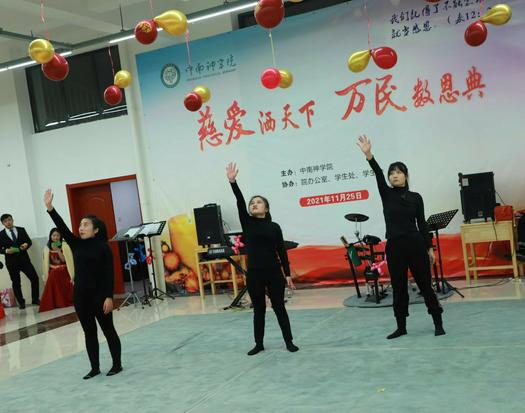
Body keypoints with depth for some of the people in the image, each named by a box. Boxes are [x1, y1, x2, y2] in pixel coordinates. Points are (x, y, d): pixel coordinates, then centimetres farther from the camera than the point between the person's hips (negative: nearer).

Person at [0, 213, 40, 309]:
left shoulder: (21, 230, 7)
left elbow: (29, 241, 8)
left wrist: (26, 245, -14)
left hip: (24, 259, 2)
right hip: (11, 262, -2)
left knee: (34, 278, -2)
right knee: (16, 283, 6)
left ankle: (35, 299, 12)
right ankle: (21, 302, 18)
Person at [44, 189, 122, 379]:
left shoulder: (103, 247, -8)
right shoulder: (76, 244, 5)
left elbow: (109, 274, -11)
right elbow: (62, 228, -5)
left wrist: (109, 297, -17)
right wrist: (50, 208, -16)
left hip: (99, 296, -5)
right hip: (80, 296, 5)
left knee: (108, 330, 7)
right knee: (89, 333, 12)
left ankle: (117, 364, 18)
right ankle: (95, 367, 21)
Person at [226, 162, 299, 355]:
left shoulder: (274, 227, 3)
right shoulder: (247, 223, 4)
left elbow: (281, 251, 2)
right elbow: (240, 202, -9)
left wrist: (287, 274, -2)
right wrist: (233, 182, -21)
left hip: (274, 272, -1)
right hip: (254, 273, 1)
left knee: (279, 307, 6)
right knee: (258, 309, 10)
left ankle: (289, 342, 16)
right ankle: (259, 344, 22)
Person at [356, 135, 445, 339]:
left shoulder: (415, 197, 5)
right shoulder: (386, 194, 3)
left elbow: (422, 223, 6)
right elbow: (378, 174, -14)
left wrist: (430, 248, 2)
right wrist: (368, 155, -29)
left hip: (415, 244, 0)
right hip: (394, 246, 1)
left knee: (425, 284, 4)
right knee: (399, 287, 7)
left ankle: (438, 323, 17)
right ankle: (401, 327, 19)